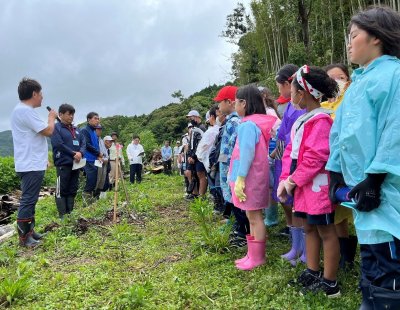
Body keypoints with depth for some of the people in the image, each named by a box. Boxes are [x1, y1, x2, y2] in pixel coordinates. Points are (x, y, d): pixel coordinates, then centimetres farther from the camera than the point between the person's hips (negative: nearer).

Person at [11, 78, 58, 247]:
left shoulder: (21, 110, 17)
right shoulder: (25, 111, -17)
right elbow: (48, 131, -18)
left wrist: (42, 158, 22)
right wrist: (52, 117, 1)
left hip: (31, 164, 11)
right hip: (31, 166, -11)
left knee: (30, 200, 15)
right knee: (28, 201, -5)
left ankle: (29, 231, 24)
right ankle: (24, 237, 2)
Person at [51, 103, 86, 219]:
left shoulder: (76, 129, 17)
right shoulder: (56, 127, -4)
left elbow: (83, 143, 10)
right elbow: (58, 144, -16)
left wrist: (80, 153, -11)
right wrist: (73, 154, -15)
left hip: (76, 164, 7)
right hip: (63, 164, -7)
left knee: (73, 190, 11)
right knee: (62, 191, -2)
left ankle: (70, 213, 20)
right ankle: (62, 215, 3)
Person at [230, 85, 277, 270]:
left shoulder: (247, 125, -16)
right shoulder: (258, 123, 13)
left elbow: (247, 153, -21)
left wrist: (240, 178, -19)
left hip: (250, 177, -10)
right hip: (253, 177, 10)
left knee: (254, 217, -1)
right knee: (252, 216, 14)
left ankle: (258, 257, 11)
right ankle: (252, 254, 24)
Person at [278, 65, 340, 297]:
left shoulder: (321, 120, -17)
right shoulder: (302, 119, 13)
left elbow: (315, 157, -23)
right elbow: (291, 151, 12)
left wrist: (294, 180, -15)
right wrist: (285, 179, 2)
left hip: (317, 186, -9)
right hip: (303, 185, 10)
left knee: (326, 232, 3)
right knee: (309, 228, 18)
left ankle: (330, 282, 16)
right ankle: (312, 272, 33)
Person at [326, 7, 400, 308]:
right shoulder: (359, 81, 17)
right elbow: (341, 130, 18)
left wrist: (375, 178, -19)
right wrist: (336, 172, 15)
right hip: (362, 185, 9)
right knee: (371, 257, 19)